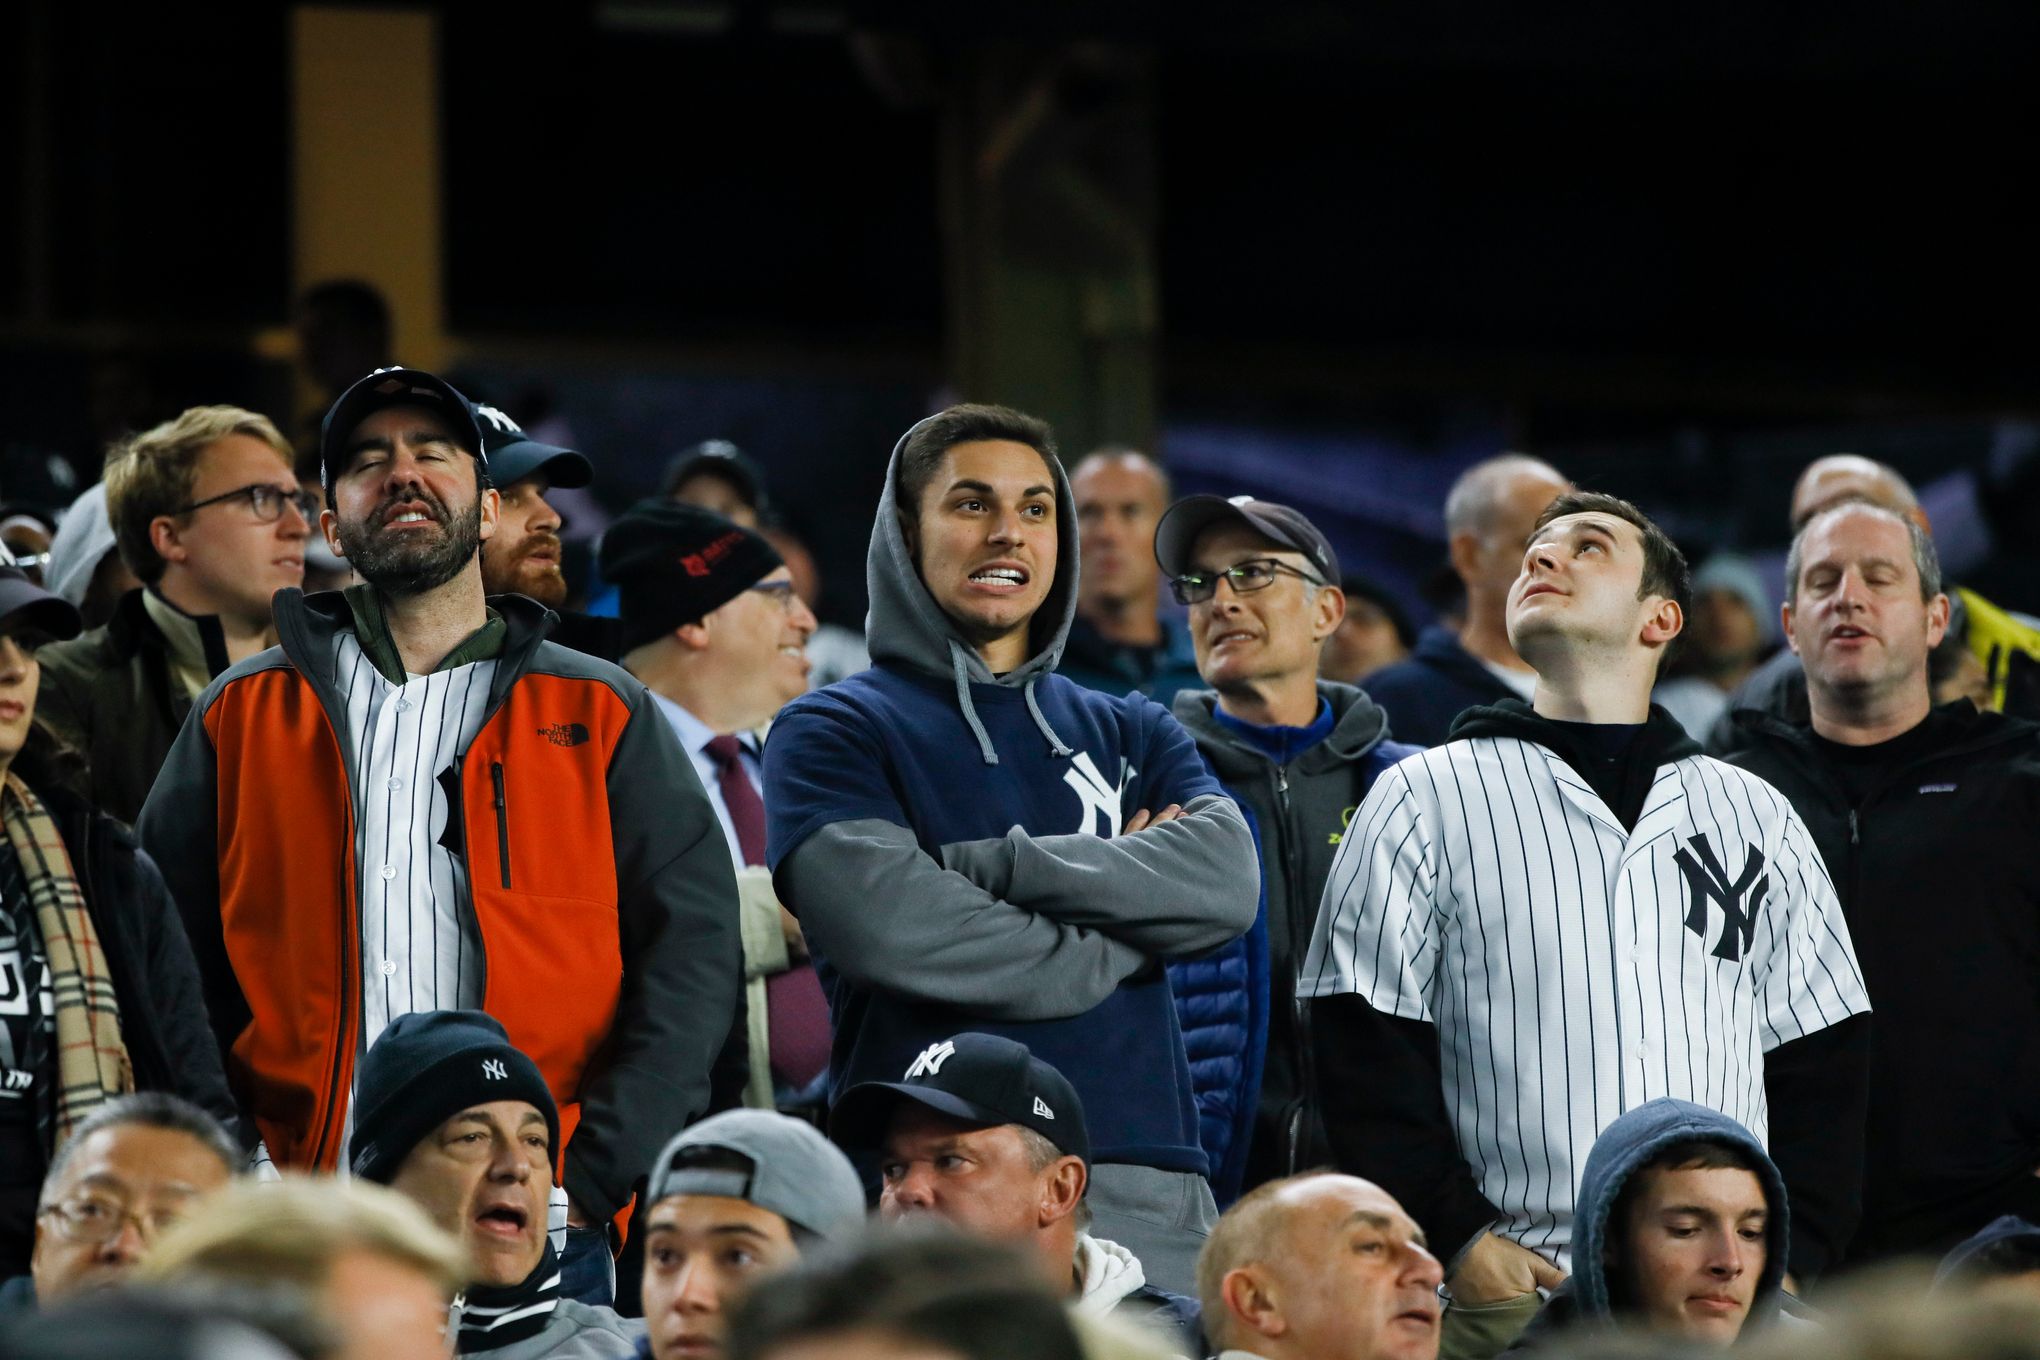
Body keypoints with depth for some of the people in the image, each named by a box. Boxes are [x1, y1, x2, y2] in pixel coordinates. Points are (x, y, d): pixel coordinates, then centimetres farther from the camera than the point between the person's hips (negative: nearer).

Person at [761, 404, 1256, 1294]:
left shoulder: (1130, 735, 20)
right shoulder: (832, 735, 7)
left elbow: (1224, 881, -1)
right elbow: (897, 928, -11)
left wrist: (985, 865, -9)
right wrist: (1129, 933, -1)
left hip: (1143, 1186, 4)